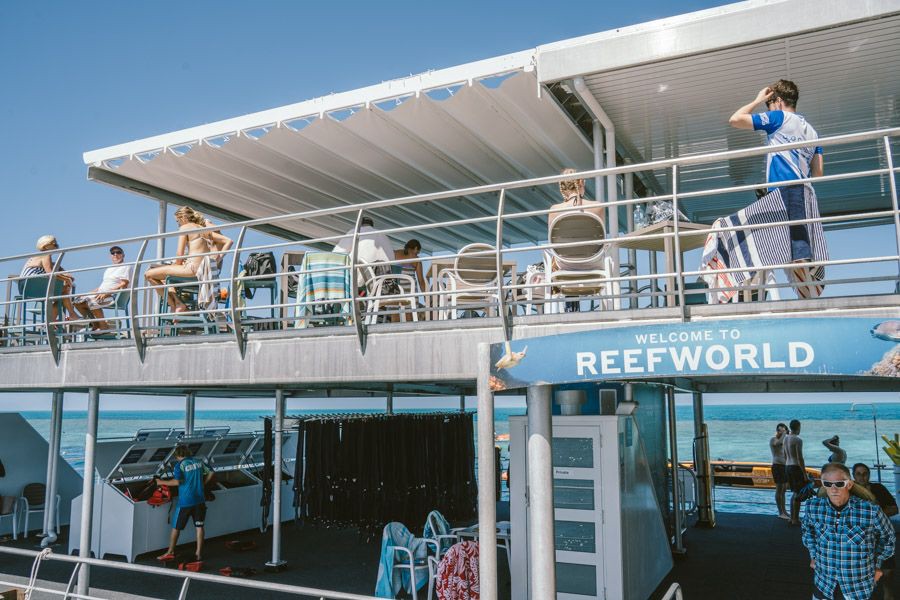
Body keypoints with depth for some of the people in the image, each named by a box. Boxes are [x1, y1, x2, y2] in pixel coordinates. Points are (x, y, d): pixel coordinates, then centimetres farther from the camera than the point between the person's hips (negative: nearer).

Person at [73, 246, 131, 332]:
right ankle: (95, 325, -1)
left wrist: (107, 293, -19)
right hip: (101, 294, 9)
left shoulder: (126, 267, 2)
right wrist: (92, 291, 6)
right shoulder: (108, 269, 28)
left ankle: (104, 326, -19)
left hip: (114, 296, -9)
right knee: (78, 301, -5)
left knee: (92, 301, -33)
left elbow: (124, 285, -10)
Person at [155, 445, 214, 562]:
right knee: (199, 526, 9)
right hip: (199, 500, 5)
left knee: (176, 527, 10)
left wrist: (162, 482, -6)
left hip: (185, 501, -5)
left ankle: (170, 552, 19)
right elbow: (210, 473, 12)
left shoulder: (180, 465, -10)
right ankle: (199, 553, 12)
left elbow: (177, 482, -18)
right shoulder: (199, 462, 7)